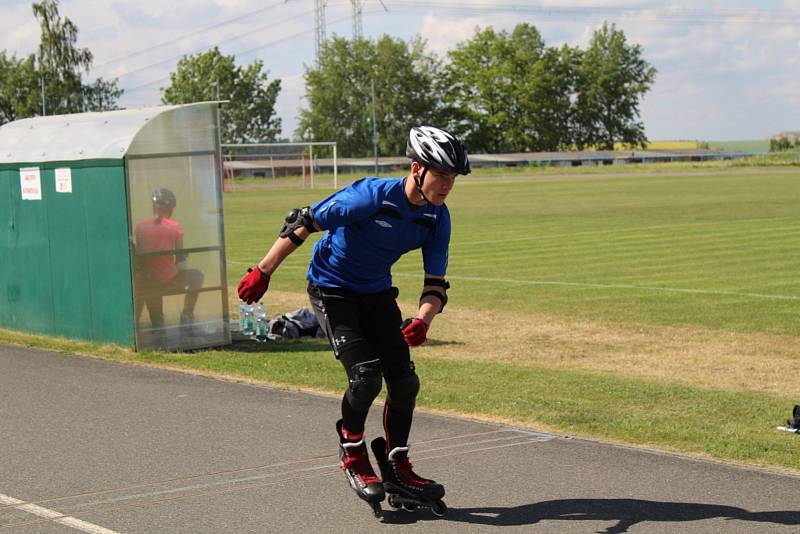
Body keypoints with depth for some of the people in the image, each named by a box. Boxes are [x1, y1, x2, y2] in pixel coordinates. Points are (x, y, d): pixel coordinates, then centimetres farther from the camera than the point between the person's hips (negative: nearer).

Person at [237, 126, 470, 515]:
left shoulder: (437, 218, -9)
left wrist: (422, 320, -28)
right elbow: (303, 223, -22)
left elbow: (436, 284, -7)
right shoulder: (373, 196, -28)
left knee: (405, 380, -2)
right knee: (365, 375, -19)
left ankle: (397, 468, 16)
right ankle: (353, 456, 6)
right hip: (332, 290, -6)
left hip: (377, 293, 6)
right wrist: (263, 272, -19)